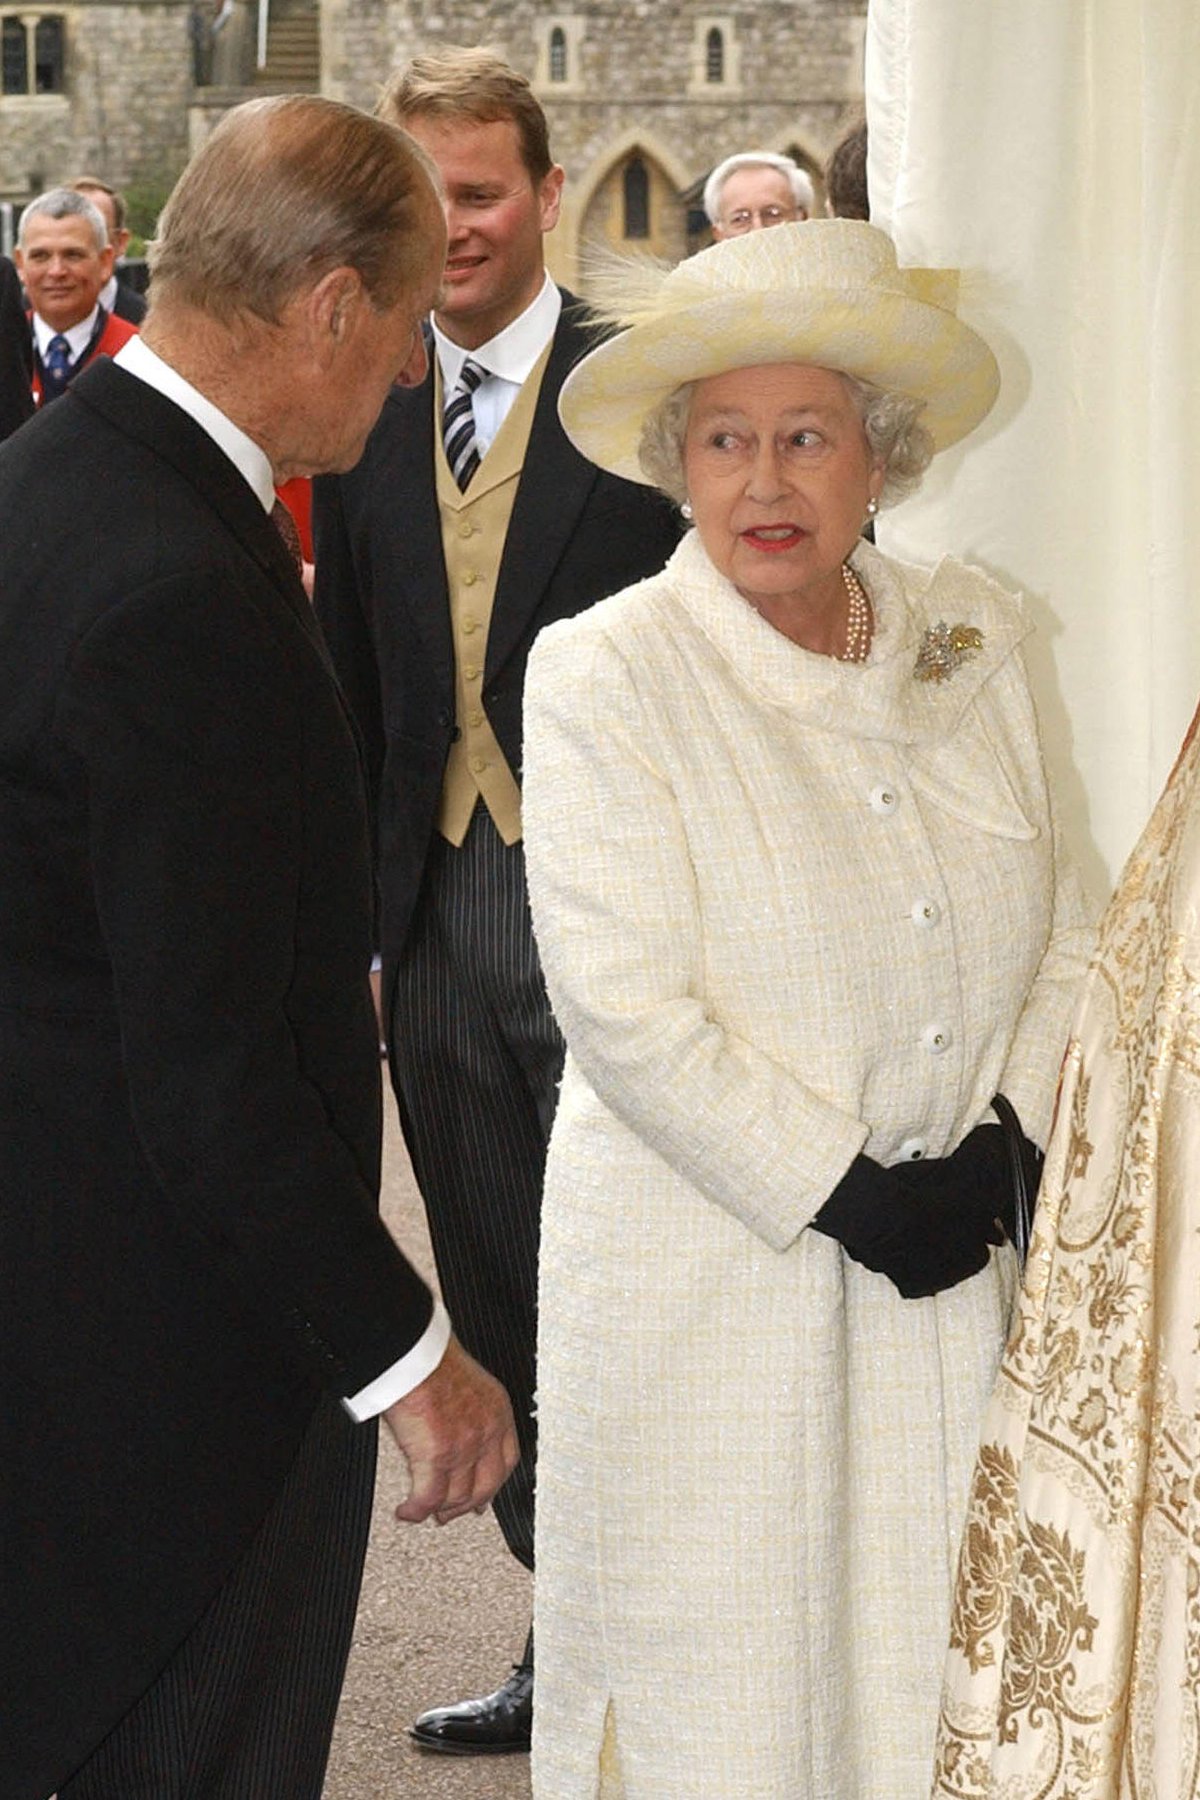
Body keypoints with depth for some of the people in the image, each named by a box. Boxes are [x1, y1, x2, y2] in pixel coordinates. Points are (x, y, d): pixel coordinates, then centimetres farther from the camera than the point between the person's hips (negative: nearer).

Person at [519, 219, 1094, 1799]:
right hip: (710, 1281, -4)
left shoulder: (973, 640, 5)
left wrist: (1005, 1148, -6)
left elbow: (1058, 929, 9)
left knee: (922, 1661, 10)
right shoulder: (605, 675, -10)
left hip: (955, 1270, 4)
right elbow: (626, 1011, -16)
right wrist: (845, 1194, -16)